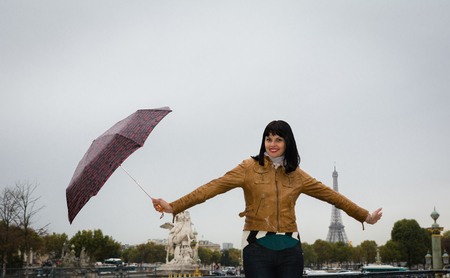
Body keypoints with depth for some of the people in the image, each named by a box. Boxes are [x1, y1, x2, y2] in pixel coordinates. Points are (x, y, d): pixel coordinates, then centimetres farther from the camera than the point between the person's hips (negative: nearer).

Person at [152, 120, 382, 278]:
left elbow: (330, 195, 18)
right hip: (258, 247, -3)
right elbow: (215, 186, -8)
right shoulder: (250, 168, 1)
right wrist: (174, 206, -18)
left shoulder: (296, 175, 11)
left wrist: (365, 216, 22)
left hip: (290, 250, 3)